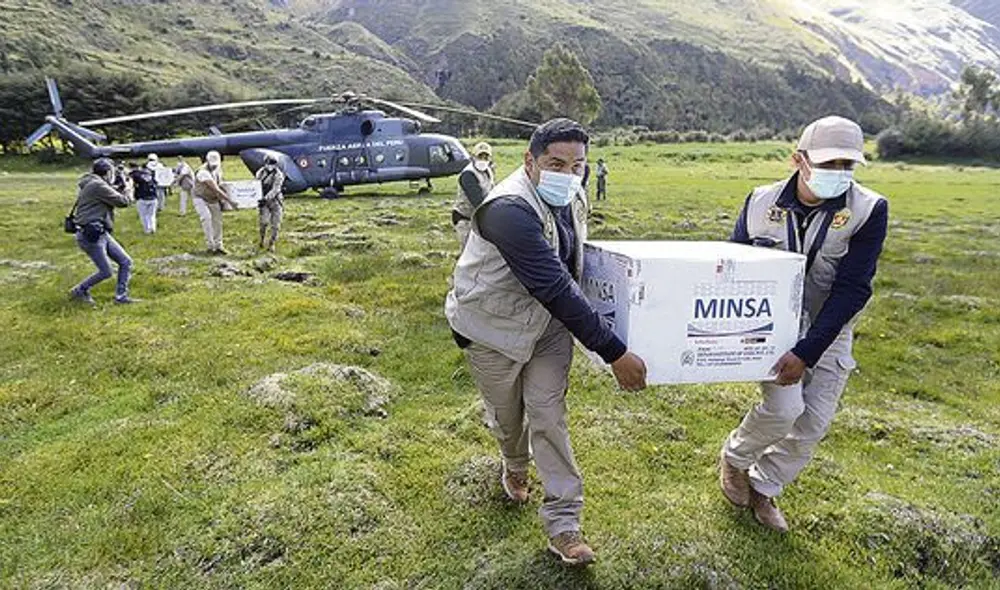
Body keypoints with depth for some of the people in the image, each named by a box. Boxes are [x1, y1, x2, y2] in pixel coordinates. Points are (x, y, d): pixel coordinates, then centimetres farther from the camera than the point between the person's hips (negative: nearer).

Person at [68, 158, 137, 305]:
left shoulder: (93, 184, 16)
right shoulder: (97, 185, -16)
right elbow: (122, 201, -12)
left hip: (101, 233, 10)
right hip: (91, 235, -10)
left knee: (126, 262, 6)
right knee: (105, 272, -4)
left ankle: (121, 296, 11)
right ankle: (79, 291, 16)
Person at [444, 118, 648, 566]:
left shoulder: (574, 199, -5)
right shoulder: (510, 210, -33)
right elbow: (555, 289, -37)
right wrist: (614, 353, -35)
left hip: (549, 322, 5)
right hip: (494, 327, -5)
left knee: (549, 415, 1)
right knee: (507, 414, 16)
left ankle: (562, 521, 12)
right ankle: (515, 468, 50)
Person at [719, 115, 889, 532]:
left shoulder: (869, 210, -17)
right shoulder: (762, 202, -12)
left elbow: (852, 289, -20)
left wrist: (806, 352, -26)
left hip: (828, 330, 2)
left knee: (813, 424, 5)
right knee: (785, 407, -18)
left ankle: (763, 489, 29)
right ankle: (735, 456, 13)